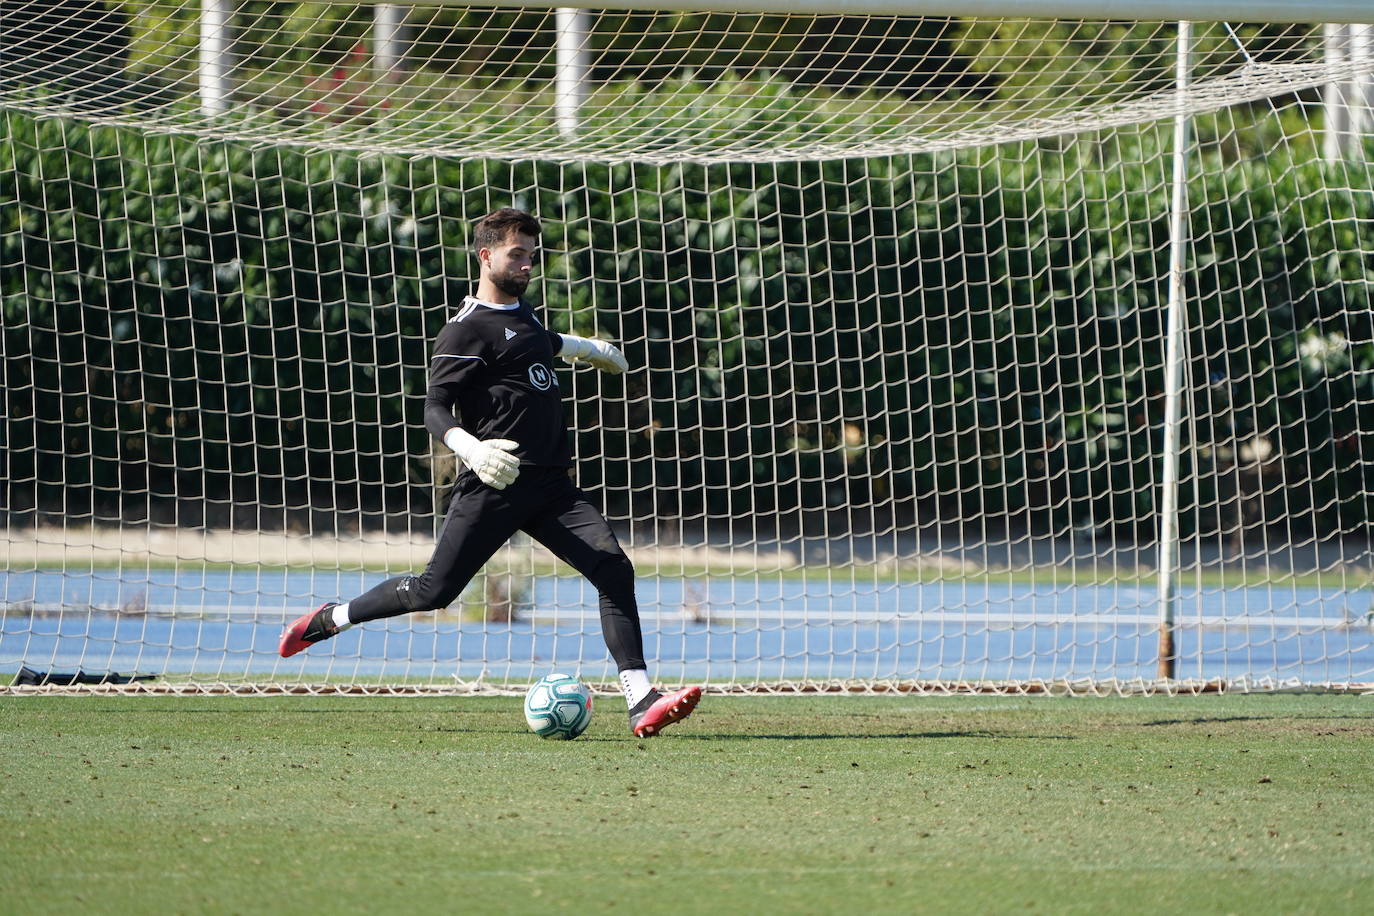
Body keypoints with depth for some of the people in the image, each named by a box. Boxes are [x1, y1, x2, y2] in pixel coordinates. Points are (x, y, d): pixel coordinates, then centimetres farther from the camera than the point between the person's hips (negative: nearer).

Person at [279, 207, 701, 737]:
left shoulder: (521, 311, 18)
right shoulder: (467, 330, -8)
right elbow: (435, 409, -16)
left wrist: (584, 348, 59)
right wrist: (470, 448, -35)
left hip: (550, 485, 7)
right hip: (494, 488, -7)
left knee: (613, 568, -12)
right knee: (434, 591, -3)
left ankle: (641, 703, -18)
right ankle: (330, 619, 23)